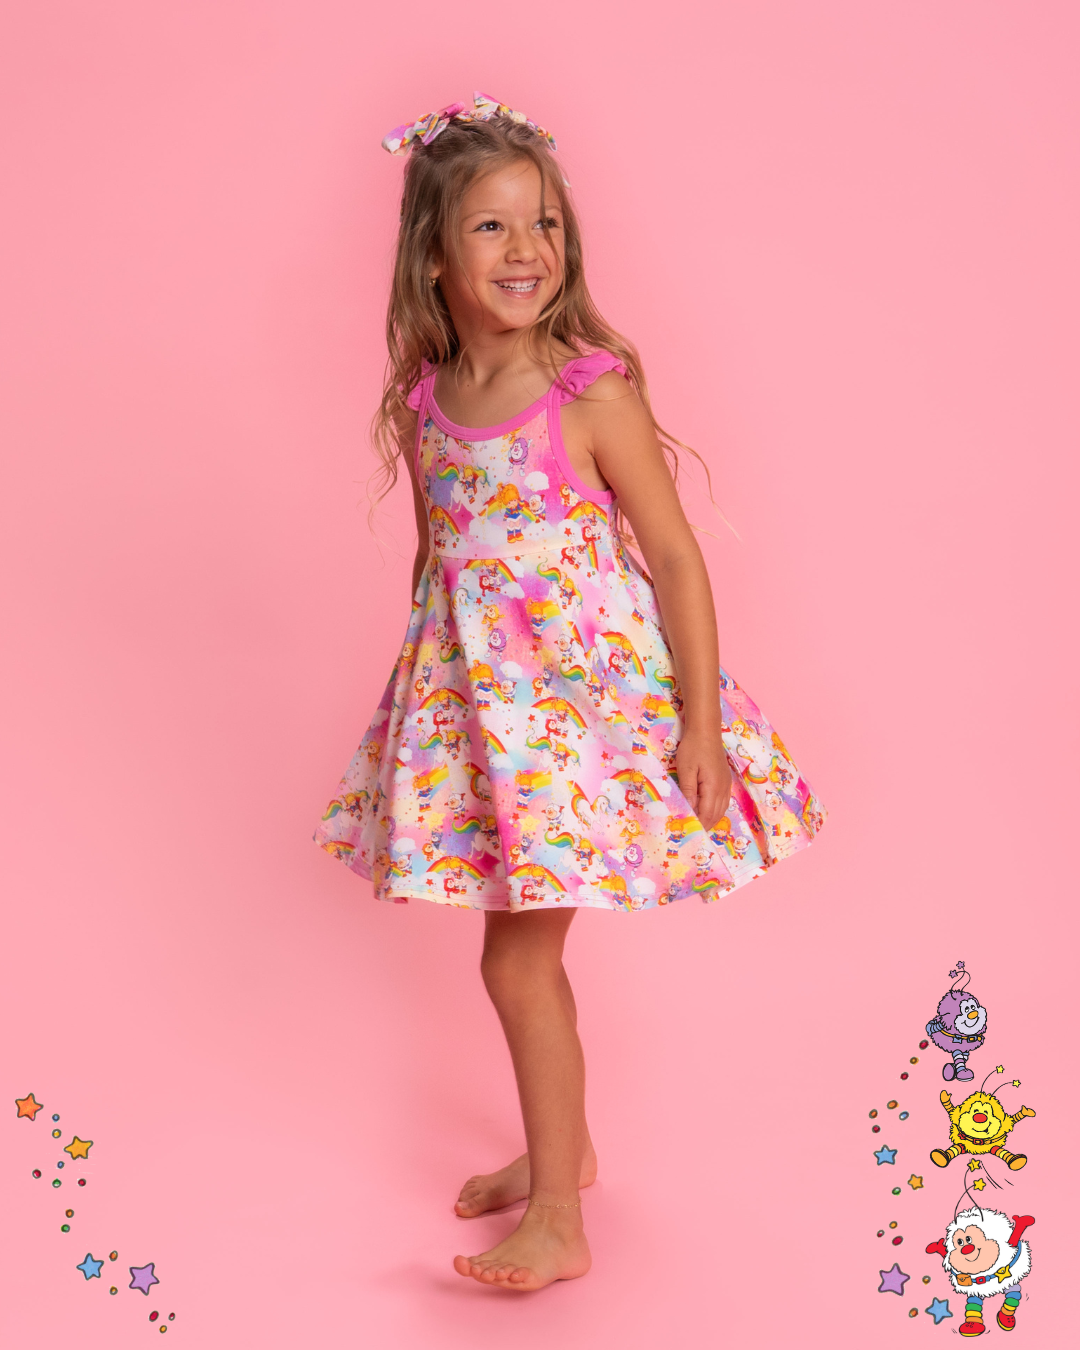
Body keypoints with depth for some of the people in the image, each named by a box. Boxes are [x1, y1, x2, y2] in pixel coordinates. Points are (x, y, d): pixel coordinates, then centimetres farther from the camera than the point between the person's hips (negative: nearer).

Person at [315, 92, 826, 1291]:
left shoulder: (593, 394, -15)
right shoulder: (426, 400, 2)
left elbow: (677, 559, -12)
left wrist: (702, 725, -13)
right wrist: (431, 685, 19)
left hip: (586, 697, -6)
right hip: (479, 699, 6)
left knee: (517, 953, -2)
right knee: (526, 942, 17)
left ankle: (556, 1221, 14)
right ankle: (561, 1147, 39)